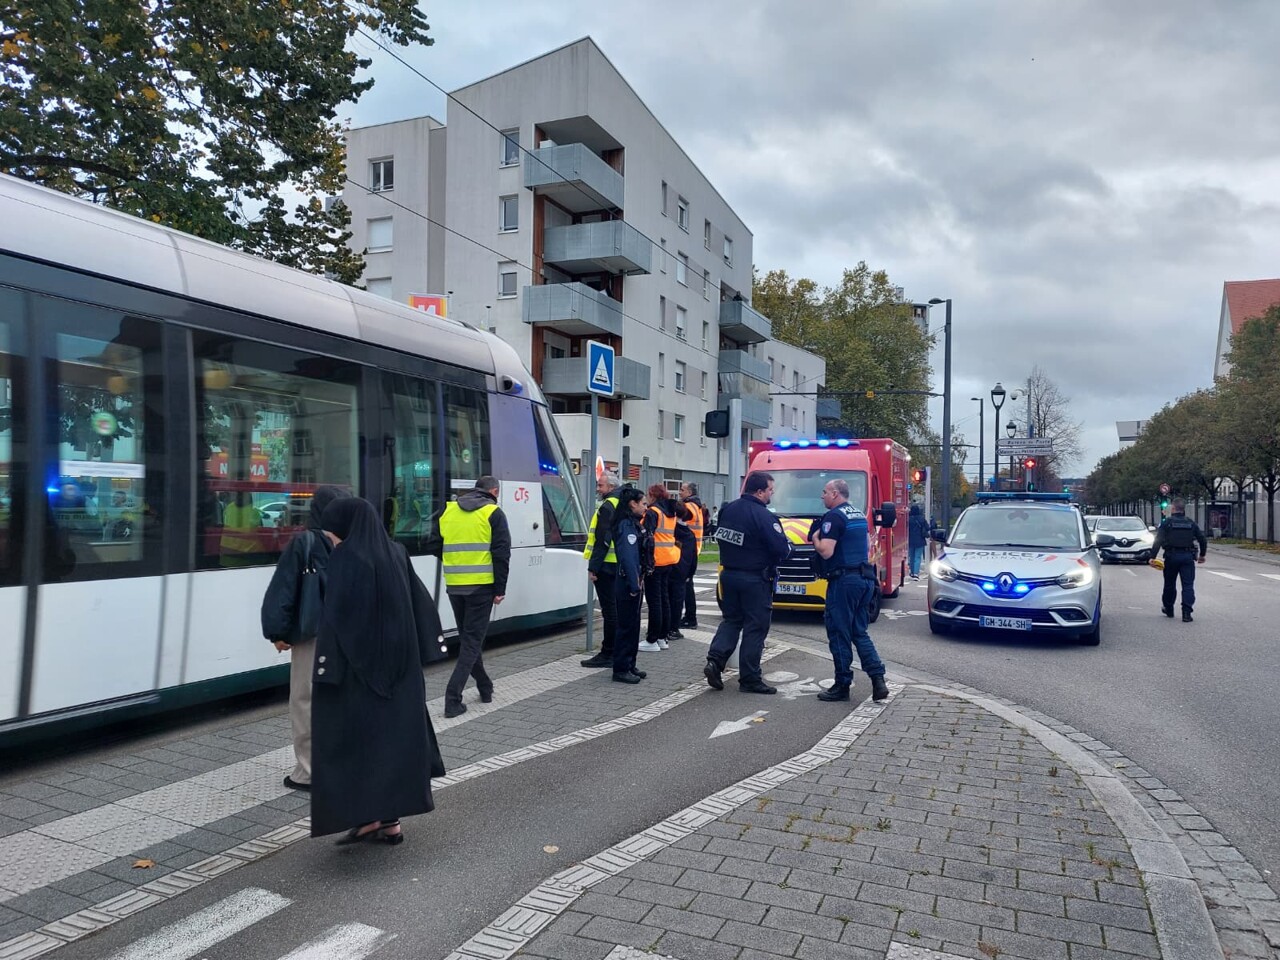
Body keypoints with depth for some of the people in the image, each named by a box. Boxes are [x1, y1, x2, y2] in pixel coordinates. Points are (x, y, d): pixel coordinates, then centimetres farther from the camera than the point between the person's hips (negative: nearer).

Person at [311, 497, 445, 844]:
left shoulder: (346, 558, -12)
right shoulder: (396, 555, 7)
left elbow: (335, 617, -18)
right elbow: (421, 607, 11)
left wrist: (327, 669, -18)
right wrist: (412, 658, 16)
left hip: (357, 667, -7)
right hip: (396, 668, 7)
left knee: (355, 733, 4)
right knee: (394, 730, 11)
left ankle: (367, 817, 7)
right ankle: (390, 819, 17)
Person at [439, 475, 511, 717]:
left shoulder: (448, 510, 10)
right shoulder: (493, 513, -4)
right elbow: (501, 553, -9)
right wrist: (500, 588, -5)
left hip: (454, 585, 5)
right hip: (481, 586, -4)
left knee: (467, 637, 19)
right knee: (472, 640, 1)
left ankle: (485, 687, 28)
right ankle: (453, 698, -7)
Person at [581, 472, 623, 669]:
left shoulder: (607, 507, -15)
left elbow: (602, 540, -20)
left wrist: (593, 567, -18)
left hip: (606, 565, -10)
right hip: (618, 564, 10)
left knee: (609, 610, -6)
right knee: (615, 608, 15)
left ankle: (607, 654, -1)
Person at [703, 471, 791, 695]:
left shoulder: (728, 509, 5)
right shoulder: (763, 516, -19)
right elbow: (782, 549, -20)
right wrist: (787, 545, 2)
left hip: (729, 574, 7)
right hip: (755, 579, -7)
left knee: (731, 620, 18)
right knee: (755, 628, 3)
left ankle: (715, 660, 1)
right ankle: (750, 679, 9)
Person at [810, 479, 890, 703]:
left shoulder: (834, 517, -13)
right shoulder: (860, 515, 16)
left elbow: (826, 551, -19)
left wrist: (815, 539, -1)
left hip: (844, 580, -9)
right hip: (865, 578, 9)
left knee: (839, 633, 1)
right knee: (859, 632, 15)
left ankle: (842, 685, 7)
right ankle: (878, 679, 6)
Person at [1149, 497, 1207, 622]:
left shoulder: (1166, 522, -4)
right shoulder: (1191, 523, 6)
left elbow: (1158, 541, -12)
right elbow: (1202, 540, 9)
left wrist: (1153, 556, -11)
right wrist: (1202, 555, 22)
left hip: (1172, 557, -1)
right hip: (1188, 557, 1)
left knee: (1169, 584, 14)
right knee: (1188, 585, 0)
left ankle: (1168, 609, 28)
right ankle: (1186, 613, -10)